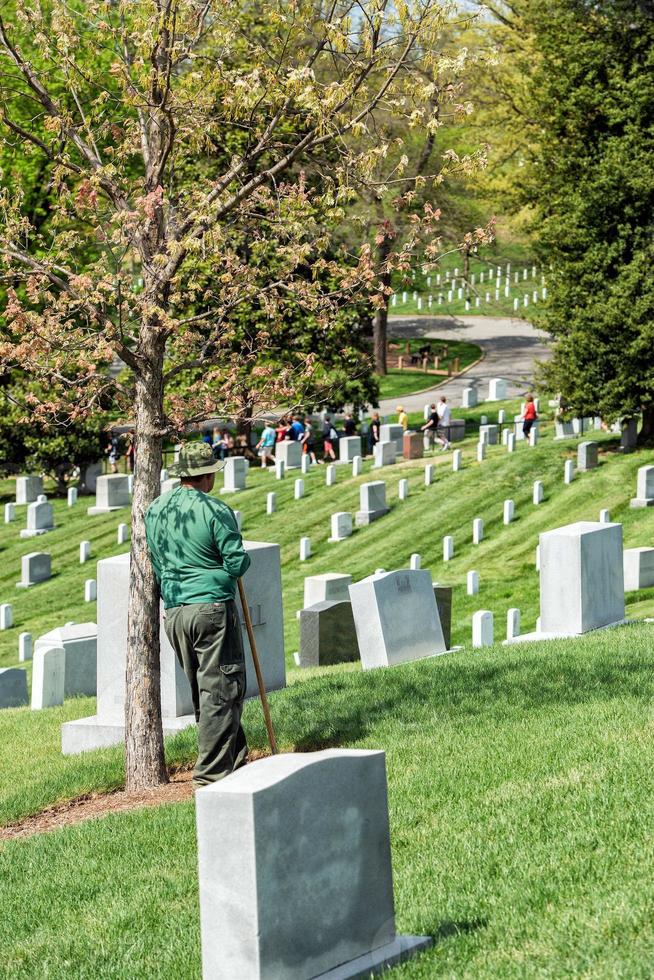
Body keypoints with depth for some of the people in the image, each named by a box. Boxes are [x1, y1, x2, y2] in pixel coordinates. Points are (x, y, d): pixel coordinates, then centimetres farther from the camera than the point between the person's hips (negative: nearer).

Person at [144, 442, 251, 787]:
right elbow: (237, 564, -11)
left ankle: (236, 761, 22)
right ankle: (211, 772, -4)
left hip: (173, 613, 7)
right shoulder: (215, 511, -12)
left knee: (205, 691, 14)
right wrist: (243, 559, 10)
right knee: (222, 690, -2)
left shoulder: (154, 510, 9)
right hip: (212, 608, -7)